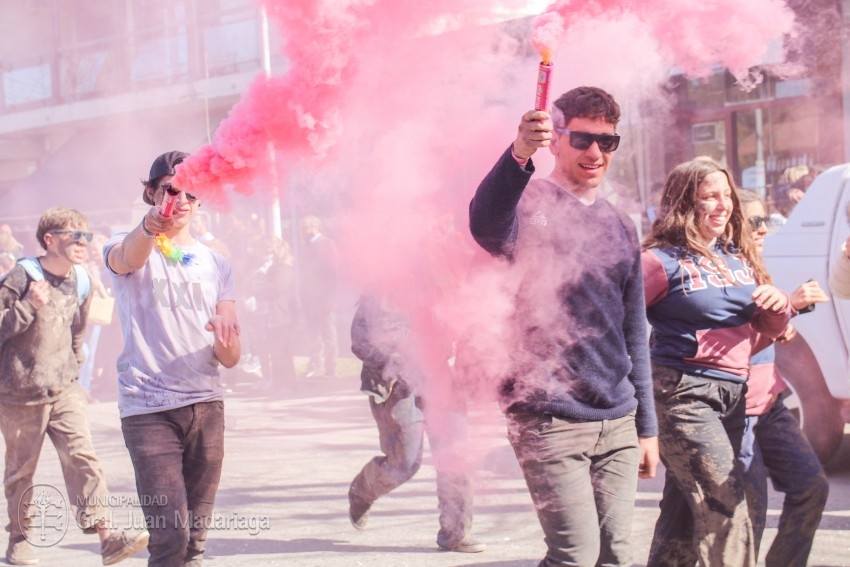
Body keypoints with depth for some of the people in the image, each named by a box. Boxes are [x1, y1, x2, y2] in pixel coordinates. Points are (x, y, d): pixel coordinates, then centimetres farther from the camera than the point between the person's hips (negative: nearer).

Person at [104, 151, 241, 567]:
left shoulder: (215, 264, 14)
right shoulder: (127, 249, 3)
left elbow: (229, 359, 10)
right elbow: (128, 256, -25)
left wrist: (226, 341, -15)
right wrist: (150, 226, -48)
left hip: (206, 405, 4)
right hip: (148, 409, -4)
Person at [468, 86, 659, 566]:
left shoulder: (621, 228, 16)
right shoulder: (530, 204, -3)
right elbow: (486, 226, -30)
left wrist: (647, 427, 18)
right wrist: (519, 155, -48)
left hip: (617, 422, 6)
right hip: (549, 417, -6)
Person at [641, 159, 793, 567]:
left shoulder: (740, 257, 15)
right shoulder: (663, 260, -7)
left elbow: (768, 328, 20)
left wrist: (779, 304, -1)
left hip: (734, 392, 7)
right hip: (683, 392, -7)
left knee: (685, 510, 12)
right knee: (726, 508, -13)